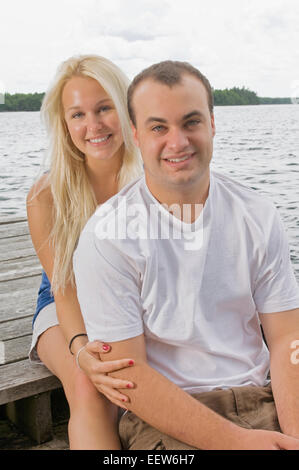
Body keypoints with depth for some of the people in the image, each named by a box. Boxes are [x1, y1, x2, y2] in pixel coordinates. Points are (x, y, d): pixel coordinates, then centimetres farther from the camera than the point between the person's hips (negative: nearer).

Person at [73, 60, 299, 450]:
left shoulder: (258, 217, 3)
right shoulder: (106, 236, -9)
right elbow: (126, 374, -12)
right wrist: (236, 441, -17)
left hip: (261, 403, 4)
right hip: (166, 419, -3)